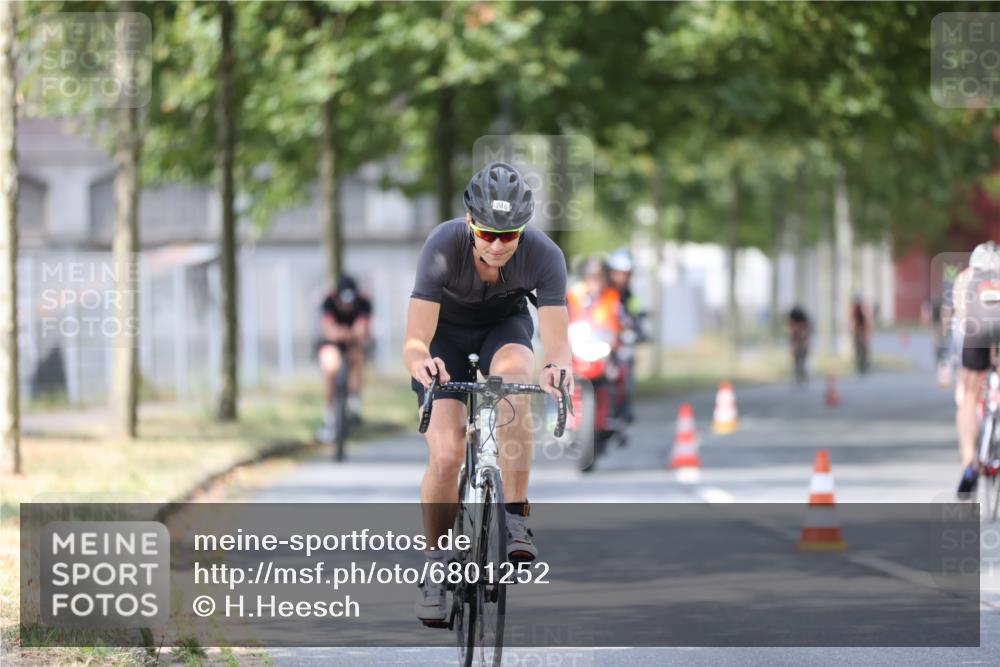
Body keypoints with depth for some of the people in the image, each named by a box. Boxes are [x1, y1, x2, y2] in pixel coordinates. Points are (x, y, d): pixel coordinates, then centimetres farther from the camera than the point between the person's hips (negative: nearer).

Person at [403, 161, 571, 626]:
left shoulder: (543, 255, -30)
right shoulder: (444, 246, -33)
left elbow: (558, 342, -34)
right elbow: (415, 340, -36)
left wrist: (559, 369, -57)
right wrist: (420, 362, -59)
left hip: (504, 326, 1)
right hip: (447, 331, -1)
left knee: (514, 377, -35)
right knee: (445, 457, -17)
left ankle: (514, 519, -26)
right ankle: (436, 568, 4)